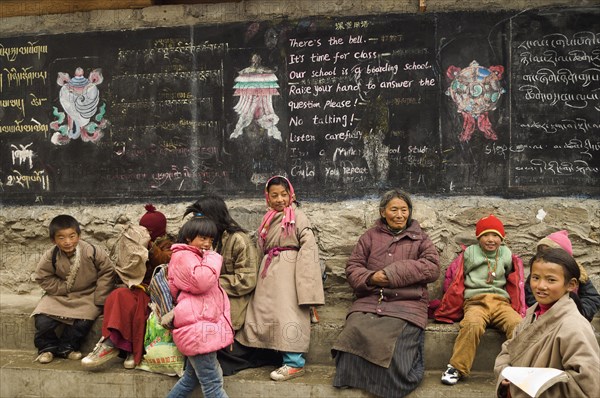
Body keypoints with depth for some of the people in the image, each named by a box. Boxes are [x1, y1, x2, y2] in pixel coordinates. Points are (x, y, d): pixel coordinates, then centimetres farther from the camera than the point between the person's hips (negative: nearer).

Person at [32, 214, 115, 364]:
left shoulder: (92, 252, -19)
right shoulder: (50, 257, -14)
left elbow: (107, 271, -9)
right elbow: (42, 276, -3)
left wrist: (99, 299, -10)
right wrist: (63, 288, -13)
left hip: (87, 296, -1)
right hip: (60, 295, 1)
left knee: (83, 322, -26)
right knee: (42, 322, -18)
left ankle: (65, 347, 3)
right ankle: (47, 347, 12)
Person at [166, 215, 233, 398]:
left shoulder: (194, 257, 26)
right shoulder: (184, 256, -8)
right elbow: (202, 280, -27)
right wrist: (213, 257, -13)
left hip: (201, 326, 11)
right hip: (197, 327, -11)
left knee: (192, 377, 18)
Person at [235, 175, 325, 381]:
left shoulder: (297, 215, -4)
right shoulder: (268, 219, 18)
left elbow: (308, 245, -13)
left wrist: (304, 278, -21)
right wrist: (262, 272, 15)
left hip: (288, 270, -8)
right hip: (269, 272, 8)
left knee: (288, 313, -8)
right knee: (263, 310, 9)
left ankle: (294, 362, -3)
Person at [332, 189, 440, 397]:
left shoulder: (420, 238, 18)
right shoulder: (370, 235, 21)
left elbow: (433, 268, 1)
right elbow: (352, 268, 14)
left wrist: (395, 273, -10)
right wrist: (371, 278, -10)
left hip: (406, 304, -1)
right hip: (369, 302, 2)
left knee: (393, 355, -30)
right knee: (355, 339, -30)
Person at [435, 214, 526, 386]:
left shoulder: (506, 255, 19)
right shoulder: (469, 253, 13)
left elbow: (515, 281, 31)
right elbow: (456, 279, 19)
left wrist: (519, 309, 26)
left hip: (501, 301, 2)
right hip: (475, 301, -2)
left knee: (517, 324, -33)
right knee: (472, 324, -38)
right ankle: (457, 368, -28)